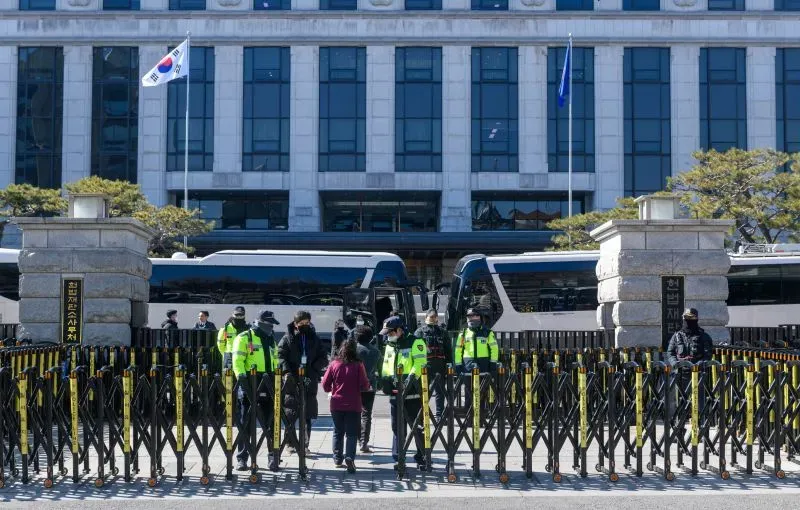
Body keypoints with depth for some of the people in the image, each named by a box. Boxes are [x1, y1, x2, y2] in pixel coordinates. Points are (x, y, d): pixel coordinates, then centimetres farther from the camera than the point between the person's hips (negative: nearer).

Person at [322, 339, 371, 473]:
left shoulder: (334, 364, -4)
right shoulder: (358, 365, -10)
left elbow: (325, 384, -1)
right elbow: (364, 385, -10)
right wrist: (368, 387, 12)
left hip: (336, 404, 2)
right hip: (353, 405, -2)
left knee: (338, 432, 16)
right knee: (352, 433, 3)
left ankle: (337, 458, 20)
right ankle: (349, 458, -13)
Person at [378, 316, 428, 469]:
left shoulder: (415, 343, -5)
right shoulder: (389, 346, 19)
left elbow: (420, 364, -15)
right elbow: (386, 365, 23)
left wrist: (410, 379, -25)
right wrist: (385, 379, 5)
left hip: (412, 393, -7)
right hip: (395, 393, 7)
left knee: (417, 427, -3)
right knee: (397, 427, 9)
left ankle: (423, 458, 5)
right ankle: (398, 457, 16)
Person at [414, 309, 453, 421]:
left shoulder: (443, 332, 14)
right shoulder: (419, 332, 7)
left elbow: (448, 351, 13)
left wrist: (449, 367, 6)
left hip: (439, 367, 2)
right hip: (424, 366, -2)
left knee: (440, 392, 4)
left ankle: (439, 415, 9)